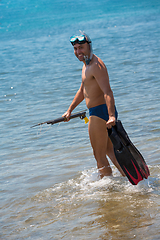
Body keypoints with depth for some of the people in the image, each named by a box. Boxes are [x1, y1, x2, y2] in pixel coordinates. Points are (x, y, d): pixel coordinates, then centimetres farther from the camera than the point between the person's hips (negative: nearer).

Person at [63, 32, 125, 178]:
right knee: (110, 151, 20)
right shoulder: (87, 64, 15)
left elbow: (108, 92, -30)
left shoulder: (96, 66, -19)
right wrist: (70, 110, 29)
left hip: (100, 111, -11)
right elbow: (82, 90, 28)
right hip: (97, 112, 11)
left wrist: (112, 116, -41)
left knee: (99, 156, -2)